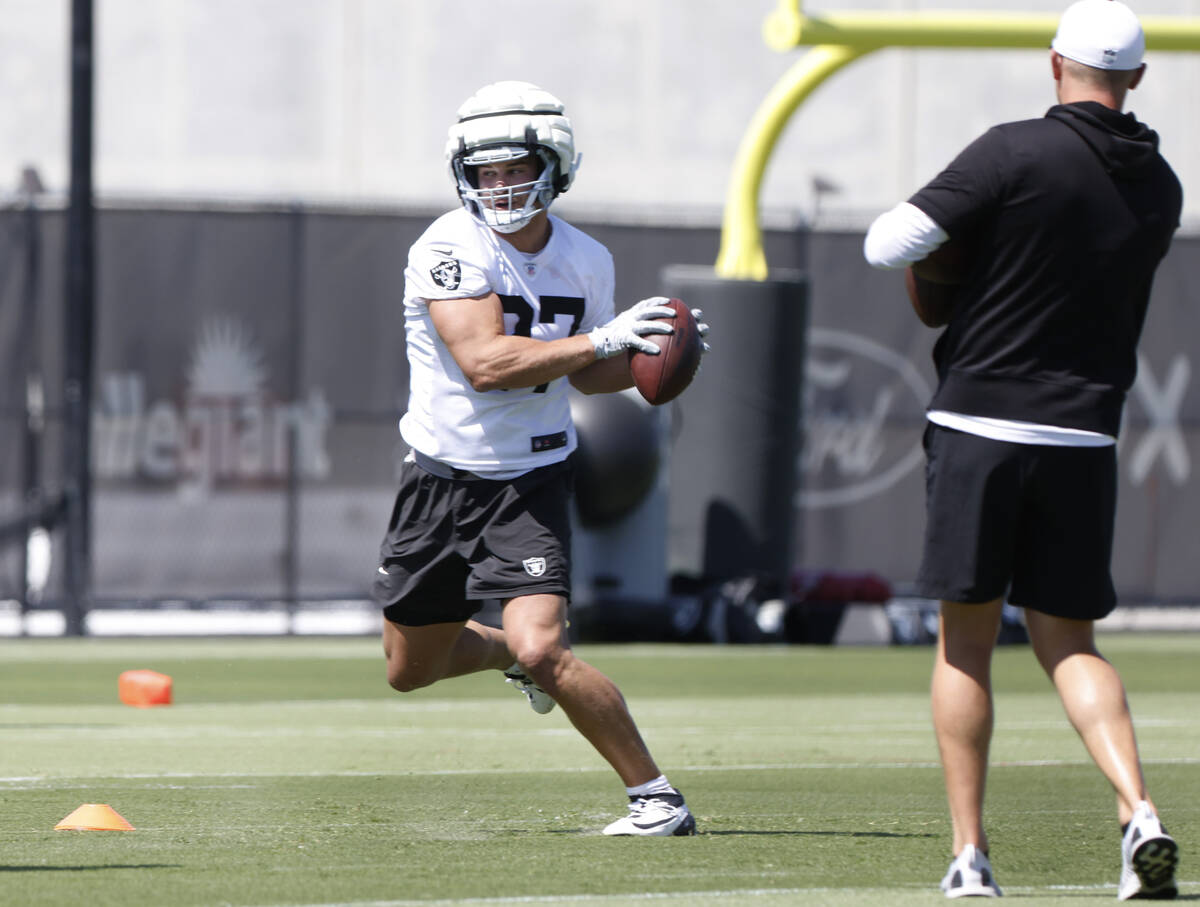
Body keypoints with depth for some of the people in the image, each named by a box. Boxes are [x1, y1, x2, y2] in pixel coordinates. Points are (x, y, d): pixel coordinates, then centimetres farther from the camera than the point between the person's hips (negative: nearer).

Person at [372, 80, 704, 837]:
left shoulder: (586, 262, -3)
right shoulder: (450, 249, -18)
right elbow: (484, 362, -30)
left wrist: (651, 358, -5)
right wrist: (603, 339, -32)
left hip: (530, 480, -1)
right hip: (442, 480, 1)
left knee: (543, 651, -22)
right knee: (409, 670, 15)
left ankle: (656, 795, -10)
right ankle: (516, 654, 46)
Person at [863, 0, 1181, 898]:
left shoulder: (1017, 152, -11)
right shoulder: (1158, 189, 7)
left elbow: (889, 247, -11)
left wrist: (933, 250, 10)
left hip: (982, 426, -4)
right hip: (1085, 436, 4)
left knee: (967, 642, 7)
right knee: (1068, 641, 13)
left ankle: (971, 852, 6)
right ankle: (1139, 811, -9)